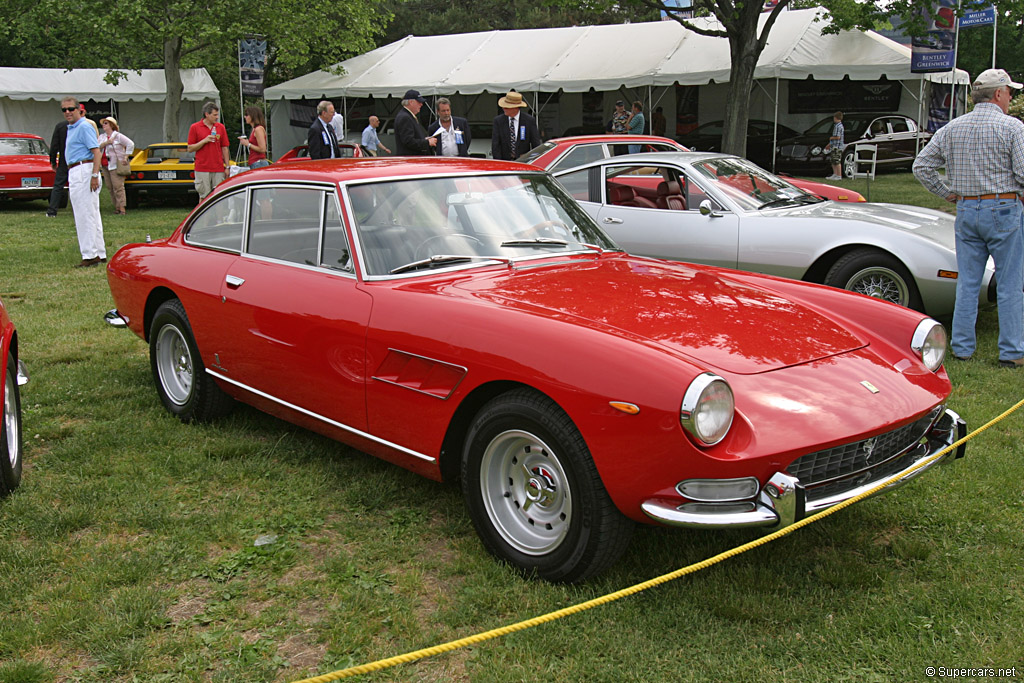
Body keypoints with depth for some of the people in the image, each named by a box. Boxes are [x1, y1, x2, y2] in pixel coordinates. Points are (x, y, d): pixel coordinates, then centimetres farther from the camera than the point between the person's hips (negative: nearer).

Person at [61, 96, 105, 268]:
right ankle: (100, 254, 16)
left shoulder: (84, 127, -10)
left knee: (86, 215, -9)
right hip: (75, 173, 11)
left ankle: (90, 255, -7)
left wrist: (94, 175, -26)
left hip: (84, 170, -11)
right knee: (91, 215, 12)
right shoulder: (71, 128, 20)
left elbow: (96, 151, -18)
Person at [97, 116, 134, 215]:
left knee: (118, 187, -12)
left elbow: (130, 144, -11)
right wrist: (106, 143, -15)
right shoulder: (102, 137, 14)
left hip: (116, 165, -7)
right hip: (105, 165, 7)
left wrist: (126, 157, -13)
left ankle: (122, 207, -12)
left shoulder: (118, 136, -4)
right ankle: (116, 207, 12)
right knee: (110, 187, 6)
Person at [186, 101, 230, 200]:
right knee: (204, 197, 1)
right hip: (202, 169, -2)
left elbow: (224, 148, 12)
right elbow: (190, 148, 1)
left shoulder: (221, 127, 9)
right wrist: (204, 141, -12)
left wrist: (227, 166, 7)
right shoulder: (195, 127, 1)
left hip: (218, 169, 2)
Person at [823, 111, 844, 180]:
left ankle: (839, 176, -2)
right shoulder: (836, 125, 16)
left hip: (837, 147, -10)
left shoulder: (839, 126, -16)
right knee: (832, 161, 15)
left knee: (837, 161, -6)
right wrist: (829, 144, 26)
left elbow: (838, 137, -24)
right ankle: (835, 174, 22)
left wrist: (831, 138, -7)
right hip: (834, 146, 10)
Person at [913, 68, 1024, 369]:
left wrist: (946, 192, 13)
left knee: (967, 282, 10)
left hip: (965, 210, 5)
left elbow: (921, 165, 7)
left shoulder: (952, 128, 6)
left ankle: (961, 347, 13)